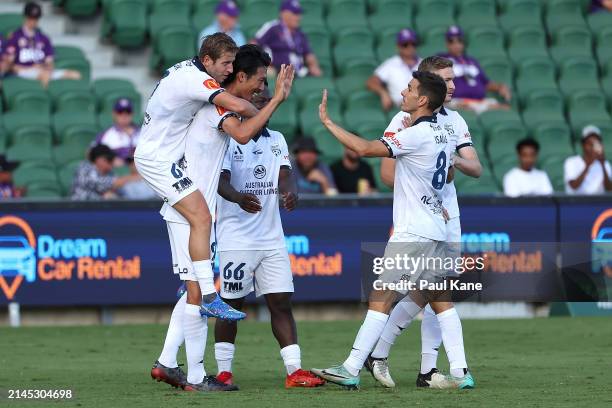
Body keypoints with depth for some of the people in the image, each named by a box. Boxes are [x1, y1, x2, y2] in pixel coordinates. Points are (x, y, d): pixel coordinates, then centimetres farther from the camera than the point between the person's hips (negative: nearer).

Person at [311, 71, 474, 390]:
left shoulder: (416, 136, -17)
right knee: (438, 300, 11)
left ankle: (351, 369, -10)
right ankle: (460, 372, 7)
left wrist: (327, 122, -16)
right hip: (436, 230, 9)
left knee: (380, 299, -8)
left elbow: (364, 148, -23)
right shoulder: (444, 133, 10)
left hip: (412, 233, -9)